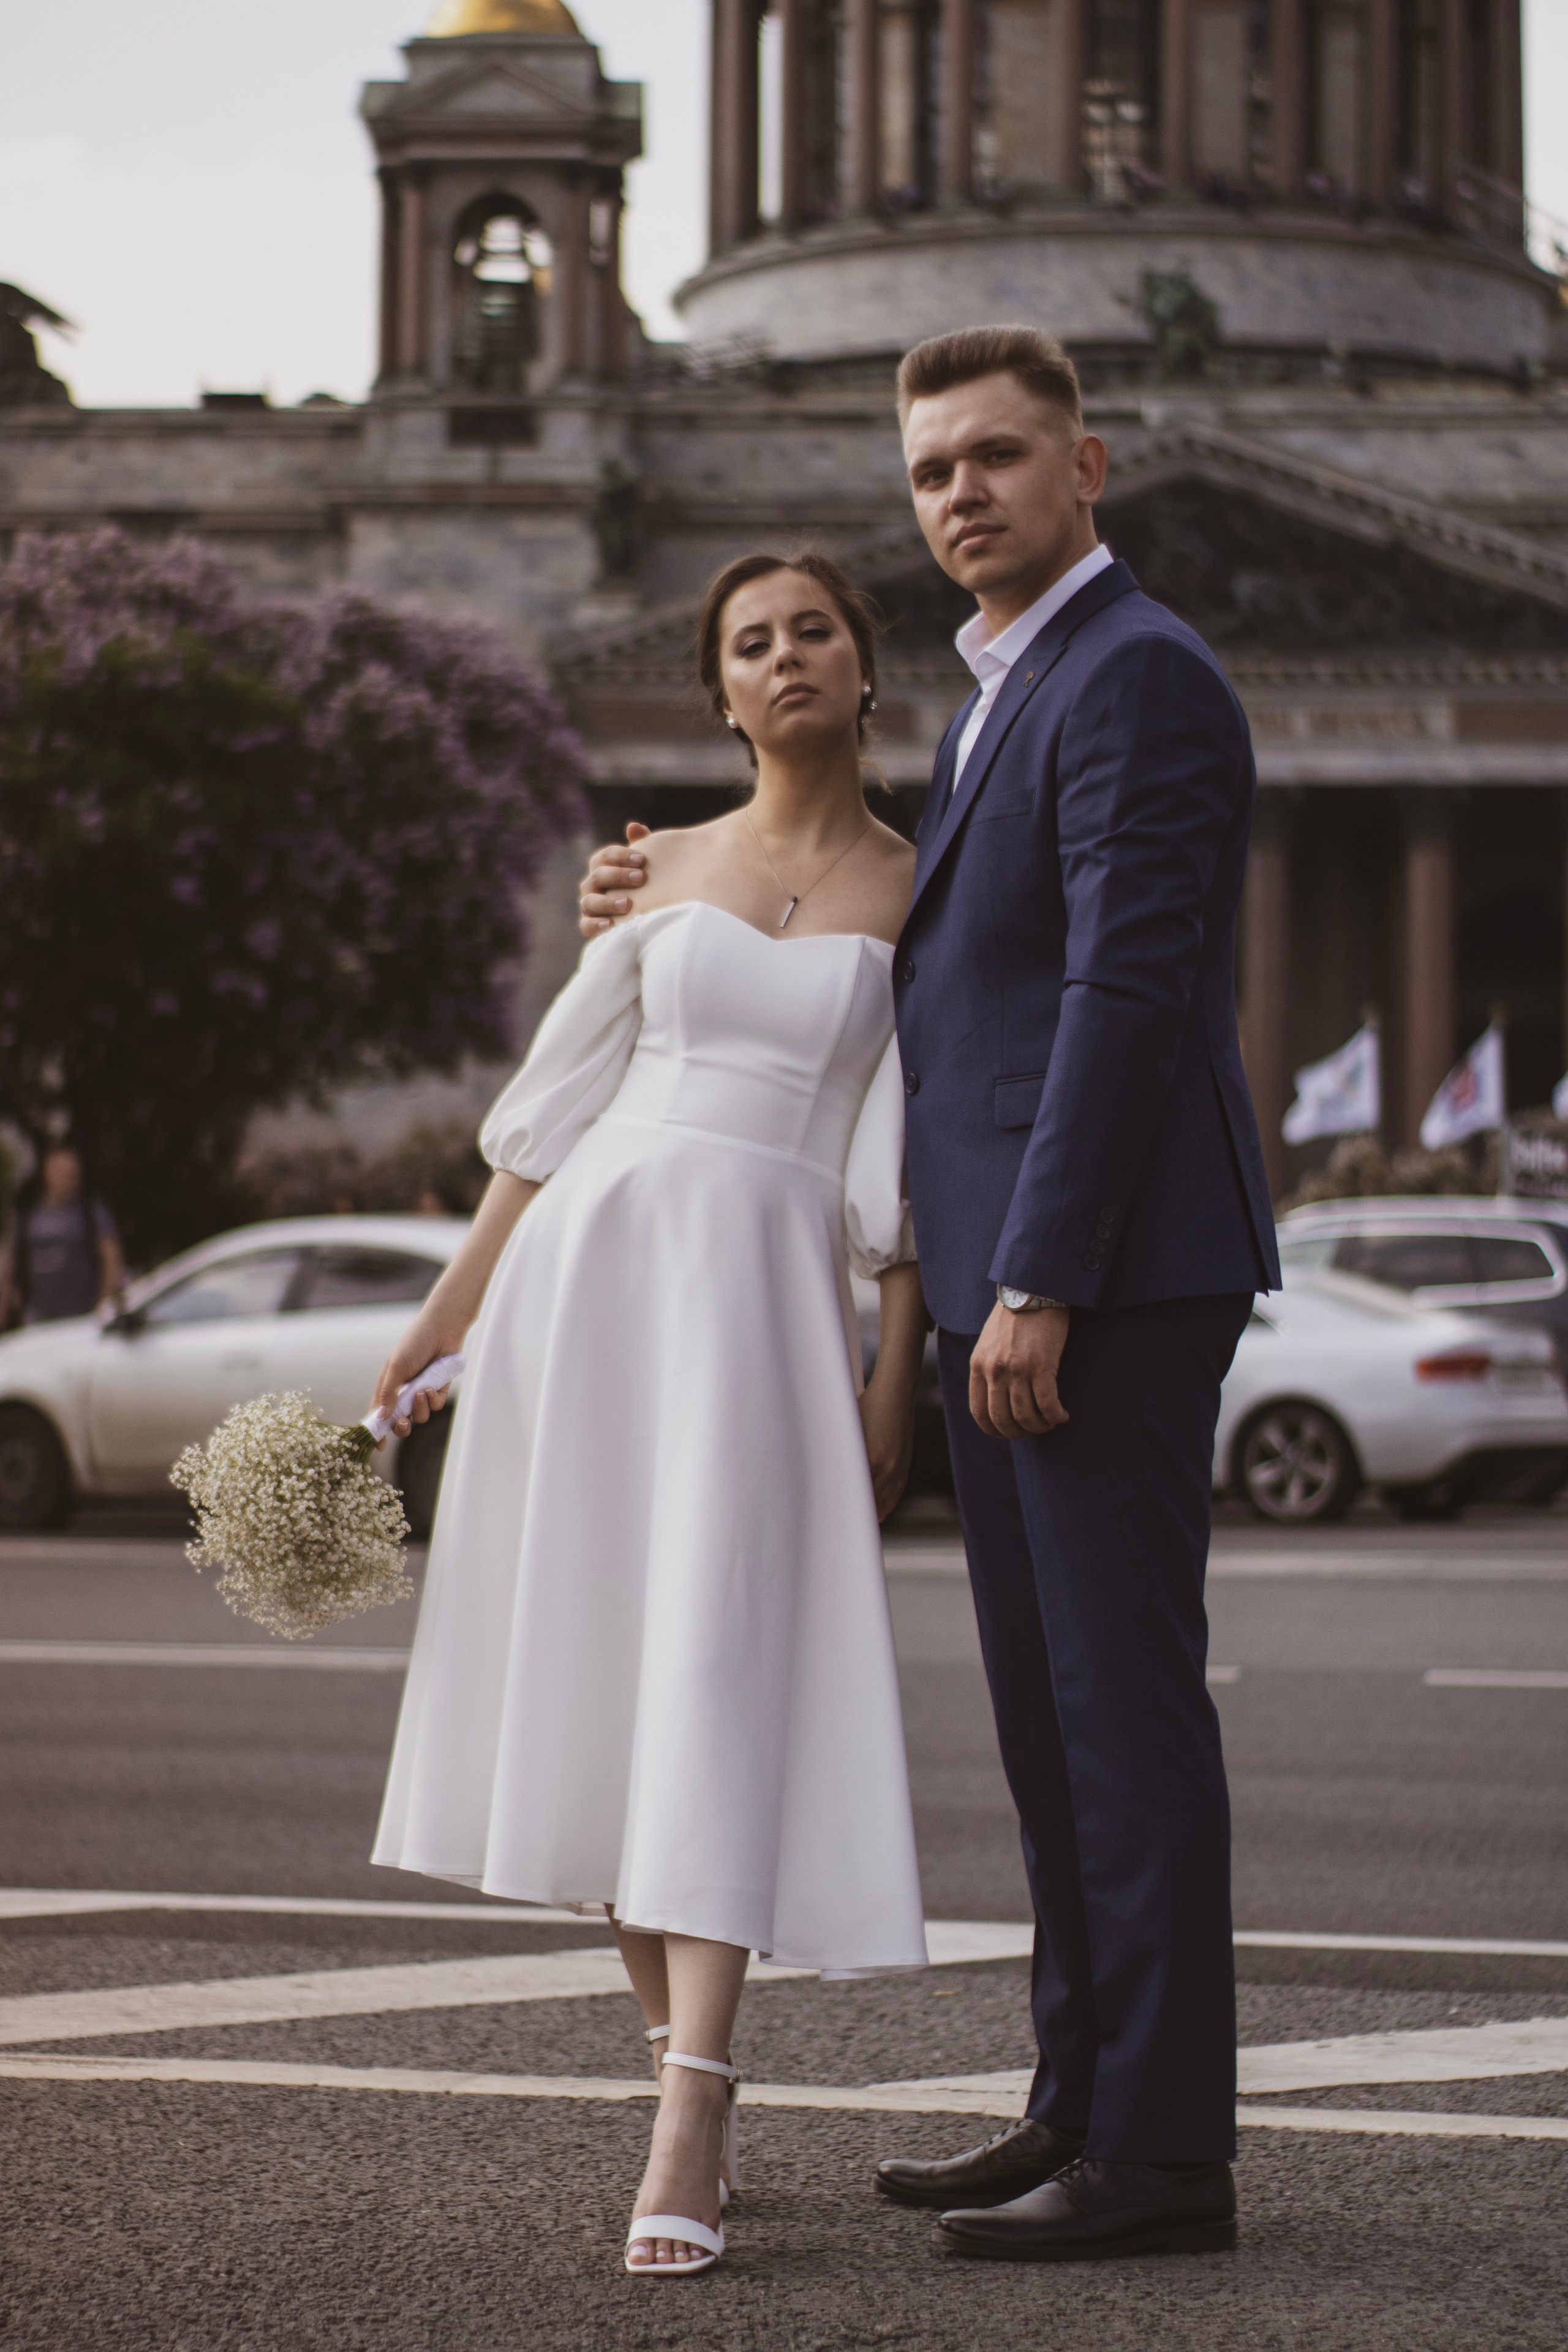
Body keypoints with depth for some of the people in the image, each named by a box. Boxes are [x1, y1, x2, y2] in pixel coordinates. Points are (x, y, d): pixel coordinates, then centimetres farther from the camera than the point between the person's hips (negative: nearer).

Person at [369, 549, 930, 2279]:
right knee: (591, 1677, 3)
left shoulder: (919, 890, 7)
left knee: (718, 1675, -13)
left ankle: (685, 2139, -18)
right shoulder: (667, 868, 14)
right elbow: (558, 1098, 16)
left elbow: (908, 1164, 2)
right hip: (593, 1254, 3)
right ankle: (686, 2077, 16)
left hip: (767, 1288, -3)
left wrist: (896, 1378, -5)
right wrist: (450, 1306, 14)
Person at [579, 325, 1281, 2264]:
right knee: (1050, 1705, 12)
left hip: (1108, 1272, -10)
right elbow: (946, 956, 29)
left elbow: (1123, 990, -18)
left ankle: (1163, 2146, -2)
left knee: (1122, 1691, -7)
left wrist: (1038, 1284, -21)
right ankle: (1083, 2106, 19)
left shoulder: (1137, 675, -11)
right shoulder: (1006, 695, 21)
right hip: (1010, 1274, 10)